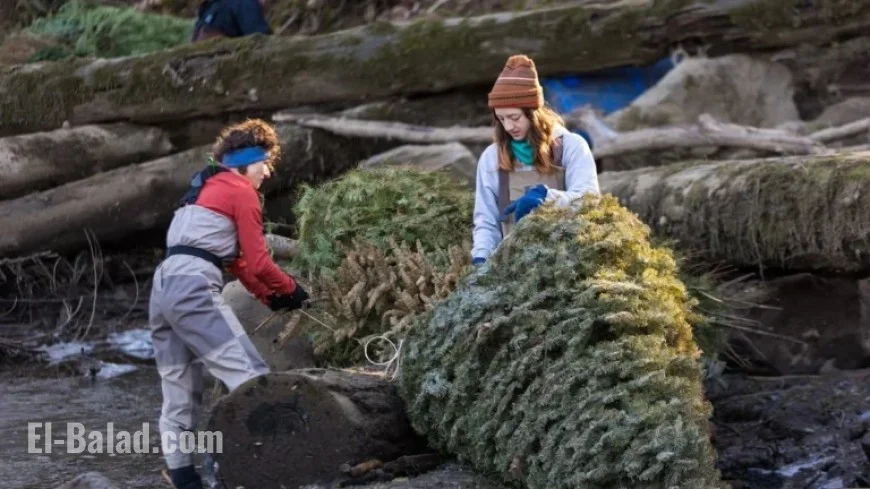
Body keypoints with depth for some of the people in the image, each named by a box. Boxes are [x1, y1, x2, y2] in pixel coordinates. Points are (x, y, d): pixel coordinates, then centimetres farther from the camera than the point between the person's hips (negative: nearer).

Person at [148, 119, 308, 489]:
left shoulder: (206, 188, 30)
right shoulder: (241, 191, 3)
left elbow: (236, 258, 30)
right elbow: (257, 261, 0)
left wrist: (269, 297, 23)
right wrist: (290, 289, 16)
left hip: (163, 288, 10)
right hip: (194, 288, -10)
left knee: (179, 395, 9)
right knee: (251, 376, -14)